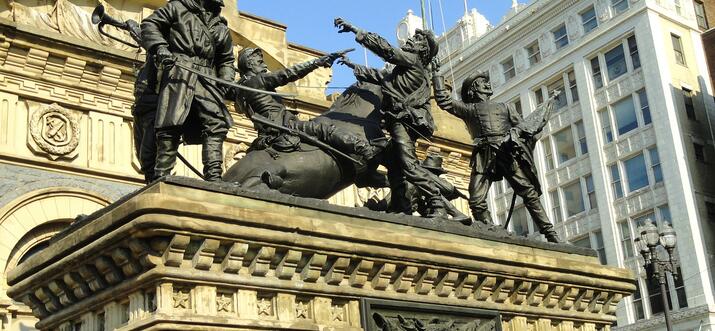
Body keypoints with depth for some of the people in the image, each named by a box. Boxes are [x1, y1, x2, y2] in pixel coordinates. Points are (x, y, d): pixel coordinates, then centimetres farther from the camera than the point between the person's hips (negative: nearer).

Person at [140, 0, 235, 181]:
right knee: (171, 125, -13)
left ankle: (213, 176, -15)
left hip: (207, 80, 5)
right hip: (178, 72, -4)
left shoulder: (221, 28, 27)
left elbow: (226, 60, 29)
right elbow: (150, 24, 9)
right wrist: (159, 47, -8)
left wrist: (226, 81, 10)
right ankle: (162, 176, -12)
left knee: (216, 124, -12)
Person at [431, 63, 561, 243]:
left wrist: (531, 132, -4)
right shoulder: (468, 109, 27)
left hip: (509, 152, 0)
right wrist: (436, 74, 22)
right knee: (476, 201, -16)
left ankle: (550, 234, -11)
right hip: (484, 156, 0)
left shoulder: (504, 107, 31)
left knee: (529, 192, -10)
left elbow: (520, 125, 20)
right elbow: (444, 100, 18)